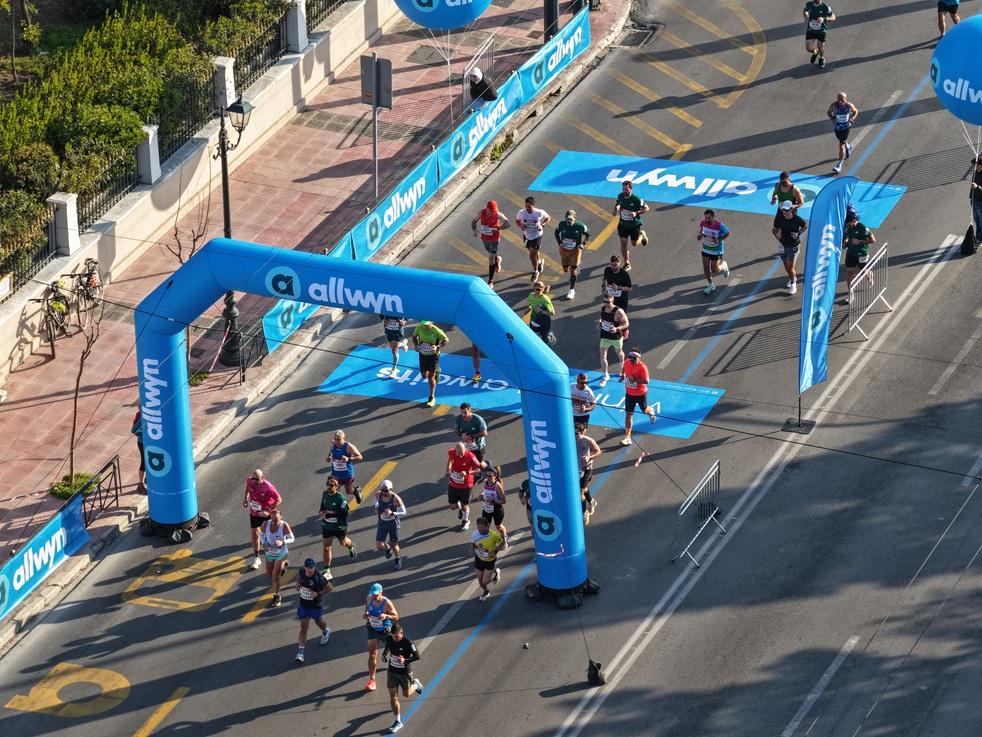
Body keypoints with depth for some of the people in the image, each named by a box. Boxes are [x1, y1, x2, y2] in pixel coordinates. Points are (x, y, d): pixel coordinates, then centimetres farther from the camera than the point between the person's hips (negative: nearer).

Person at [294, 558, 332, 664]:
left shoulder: (318, 577, -26)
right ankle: (300, 652, 1)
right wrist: (298, 586, -8)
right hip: (303, 604, 2)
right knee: (304, 627, 0)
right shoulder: (301, 573, -12)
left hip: (315, 605, -2)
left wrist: (318, 593, -26)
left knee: (319, 621, 25)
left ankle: (325, 631, 62)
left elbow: (329, 588, -14)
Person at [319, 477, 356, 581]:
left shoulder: (341, 498, -24)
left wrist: (331, 514, -31)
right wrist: (322, 512, -4)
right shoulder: (325, 494, -3)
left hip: (339, 526, -4)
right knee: (326, 548, 2)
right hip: (326, 526, 4)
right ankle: (327, 571, 7)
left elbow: (344, 513, -23)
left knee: (343, 542, 24)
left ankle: (351, 546, 63)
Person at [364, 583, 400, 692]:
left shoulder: (386, 603, -28)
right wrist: (365, 614, -11)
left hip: (385, 631, -3)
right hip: (372, 630, 3)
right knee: (372, 655, -1)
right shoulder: (369, 599, -13)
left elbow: (396, 617, -21)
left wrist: (386, 616, -40)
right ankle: (371, 679, 3)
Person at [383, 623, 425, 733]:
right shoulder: (389, 639, -9)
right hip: (392, 671, 4)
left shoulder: (408, 643, -25)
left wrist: (405, 660, -34)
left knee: (407, 694, 16)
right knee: (393, 696, 2)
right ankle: (398, 721, 13)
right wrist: (384, 654, -1)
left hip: (405, 673, -4)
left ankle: (415, 684, 50)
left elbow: (417, 656, -19)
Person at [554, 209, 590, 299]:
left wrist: (583, 244, -17)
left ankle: (572, 290, 13)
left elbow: (587, 235, -4)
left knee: (573, 270, -1)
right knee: (565, 270, 14)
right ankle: (577, 266, 49)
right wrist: (559, 243, -5)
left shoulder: (580, 226, -22)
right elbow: (557, 232, 5)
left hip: (576, 250, -3)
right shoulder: (561, 224, -17)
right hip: (564, 249, 3)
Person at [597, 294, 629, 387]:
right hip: (604, 337, 4)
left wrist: (617, 328, -34)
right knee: (602, 356, -1)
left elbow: (626, 323, -18)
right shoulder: (602, 308, -9)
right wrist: (599, 322, -7)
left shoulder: (618, 311, -26)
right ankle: (605, 376, 14)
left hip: (616, 337, -4)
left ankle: (623, 367, 53)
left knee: (619, 353, 22)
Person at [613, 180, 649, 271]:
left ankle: (642, 235, 47)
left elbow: (647, 208, -15)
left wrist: (636, 213, -29)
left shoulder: (636, 199, -25)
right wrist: (616, 209, -9)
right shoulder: (620, 196, -10)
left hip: (635, 225, -3)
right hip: (623, 224, 3)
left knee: (634, 243, 13)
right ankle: (627, 264, 18)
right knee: (623, 244, 2)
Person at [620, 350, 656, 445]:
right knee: (628, 414, 0)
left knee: (644, 410, 21)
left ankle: (651, 411, 62)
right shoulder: (627, 363, -6)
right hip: (629, 393, 4)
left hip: (641, 393, -4)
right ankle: (627, 438, 2)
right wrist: (622, 375, 5)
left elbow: (646, 381, -28)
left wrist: (634, 379, -35)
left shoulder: (642, 367, -25)